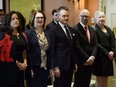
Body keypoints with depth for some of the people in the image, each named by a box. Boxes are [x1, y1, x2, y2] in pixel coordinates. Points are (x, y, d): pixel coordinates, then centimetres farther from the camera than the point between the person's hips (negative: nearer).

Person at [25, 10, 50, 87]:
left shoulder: (46, 34, 11)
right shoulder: (28, 33, -6)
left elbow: (49, 51, 12)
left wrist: (51, 67, 9)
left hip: (45, 68, 5)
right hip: (34, 68, -5)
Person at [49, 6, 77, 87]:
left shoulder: (71, 30, 13)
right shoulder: (54, 31, -8)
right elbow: (52, 50, -10)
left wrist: (75, 63, 11)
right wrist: (55, 67, -13)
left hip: (70, 65, 6)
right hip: (60, 65, -6)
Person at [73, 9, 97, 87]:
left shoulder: (92, 29, 13)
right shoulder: (75, 29, -11)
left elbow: (95, 45, 9)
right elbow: (77, 47, -16)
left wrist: (92, 57, -7)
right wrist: (87, 59, -15)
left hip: (90, 62, 7)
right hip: (80, 62, -6)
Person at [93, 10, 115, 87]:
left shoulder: (108, 29, 14)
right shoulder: (94, 30, -8)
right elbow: (96, 44, -14)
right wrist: (107, 53, -15)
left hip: (109, 57, 6)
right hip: (100, 57, -6)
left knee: (105, 79, 11)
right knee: (99, 79, 0)